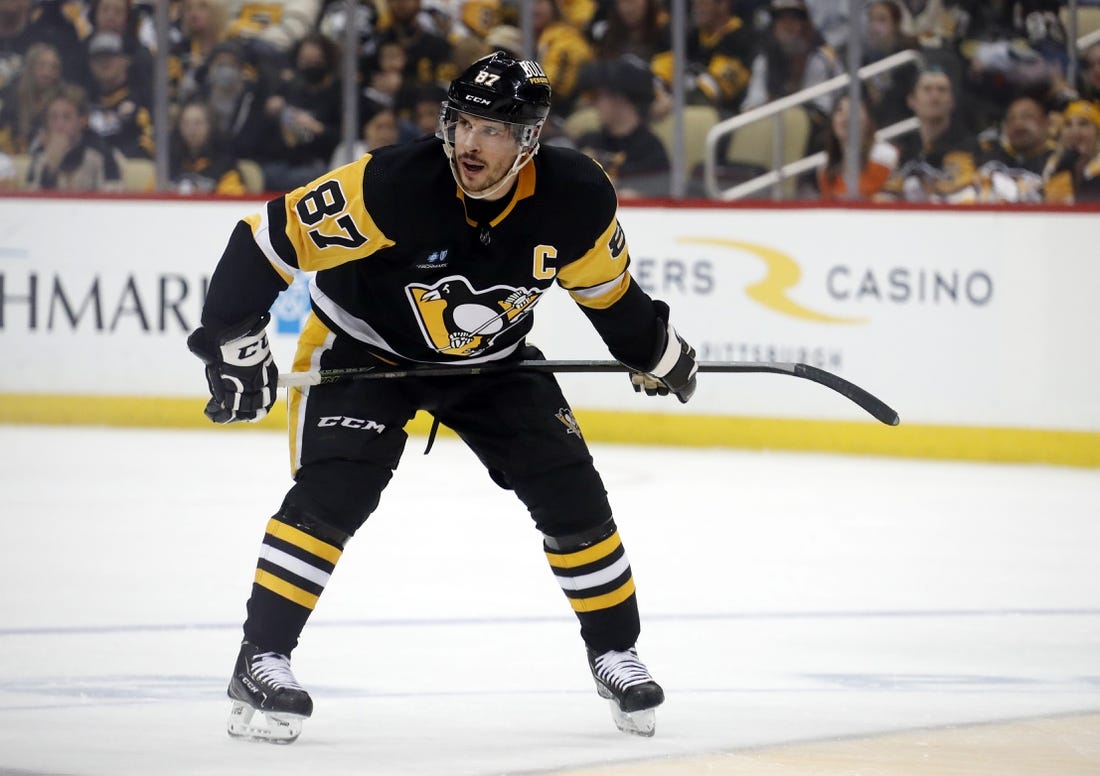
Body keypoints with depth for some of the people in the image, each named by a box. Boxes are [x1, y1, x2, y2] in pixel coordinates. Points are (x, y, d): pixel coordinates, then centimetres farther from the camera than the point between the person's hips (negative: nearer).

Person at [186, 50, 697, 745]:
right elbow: (268, 242, -26)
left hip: (491, 359, 4)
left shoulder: (577, 199, -21)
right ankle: (260, 665, -16)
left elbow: (606, 287, 2)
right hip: (363, 345, -3)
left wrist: (657, 353, 14)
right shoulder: (392, 187, -33)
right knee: (333, 493, -23)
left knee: (571, 494, -3)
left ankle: (616, 655, 17)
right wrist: (235, 344, -29)